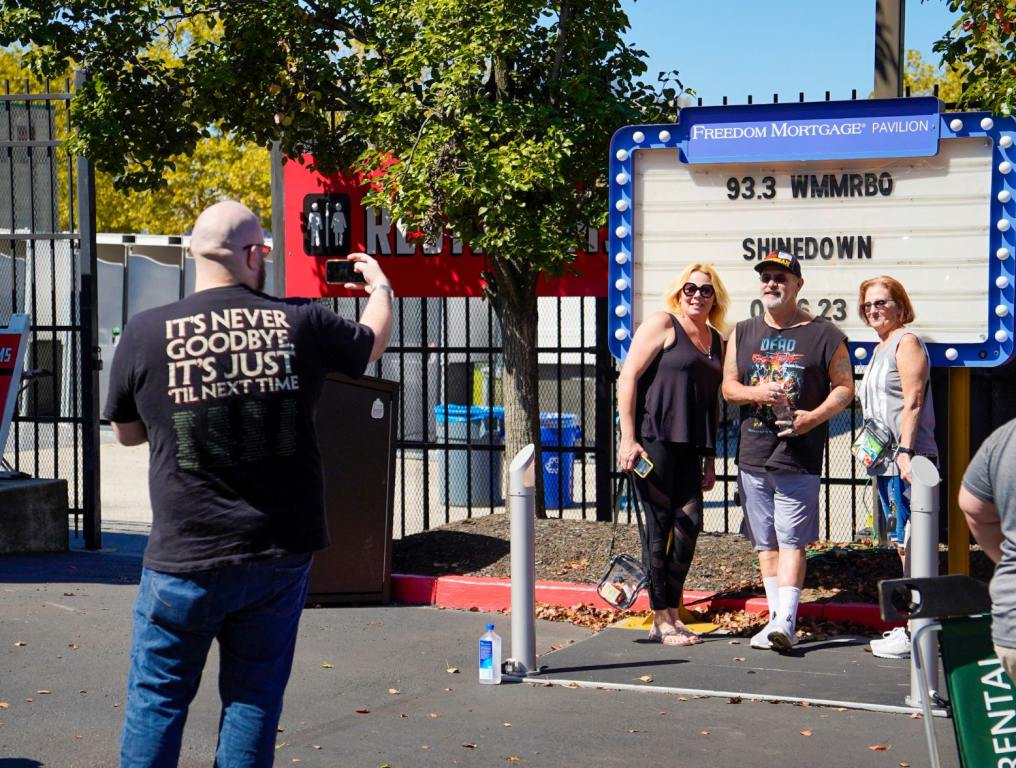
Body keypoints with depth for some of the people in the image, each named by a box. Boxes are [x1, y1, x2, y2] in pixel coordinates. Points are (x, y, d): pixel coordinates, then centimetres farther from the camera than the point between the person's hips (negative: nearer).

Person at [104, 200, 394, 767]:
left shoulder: (146, 333, -7)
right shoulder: (300, 323, -4)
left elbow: (128, 433, 9)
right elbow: (374, 340, 18)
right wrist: (379, 286, 39)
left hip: (185, 559, -1)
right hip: (281, 555, 1)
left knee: (157, 697, 11)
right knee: (255, 698, 12)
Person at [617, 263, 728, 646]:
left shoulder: (715, 340, 17)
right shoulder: (663, 324, -3)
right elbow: (628, 377, -9)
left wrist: (710, 457, 19)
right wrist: (628, 438, -15)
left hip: (688, 446, 7)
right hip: (652, 439, -7)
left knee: (689, 523, 3)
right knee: (659, 525, -3)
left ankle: (672, 613, 15)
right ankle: (660, 620, 4)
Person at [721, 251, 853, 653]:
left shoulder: (823, 335, 0)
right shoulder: (743, 333, 13)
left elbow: (844, 387, 1)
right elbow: (728, 386, 12)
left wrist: (814, 417, -15)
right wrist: (757, 393, -9)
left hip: (798, 458, -5)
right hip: (752, 454, 5)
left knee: (791, 541, -7)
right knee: (766, 543, 8)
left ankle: (786, 621, -10)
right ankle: (777, 619, 14)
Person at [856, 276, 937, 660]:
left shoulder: (906, 342, -7)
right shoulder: (880, 349, 20)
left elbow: (913, 402, -15)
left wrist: (906, 452, -21)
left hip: (908, 460, -10)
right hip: (885, 461, 10)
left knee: (912, 544, -9)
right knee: (904, 545, 12)